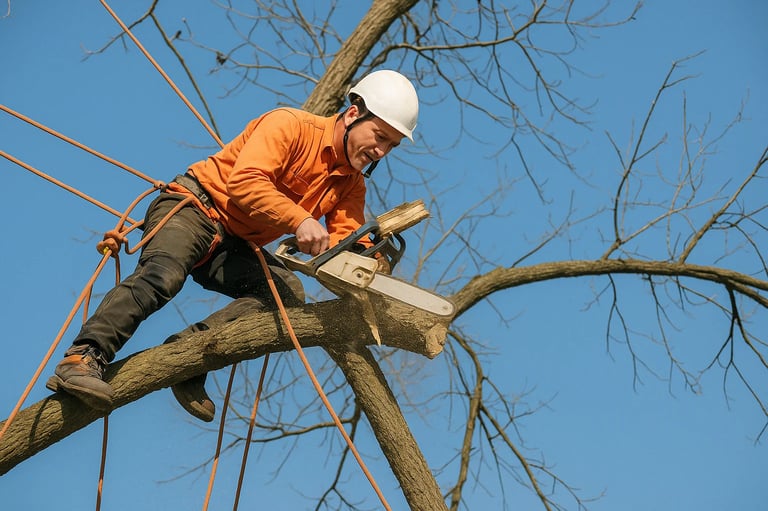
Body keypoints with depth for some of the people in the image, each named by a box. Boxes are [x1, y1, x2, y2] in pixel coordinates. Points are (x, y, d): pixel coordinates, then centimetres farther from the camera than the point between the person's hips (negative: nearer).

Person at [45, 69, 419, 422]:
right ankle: (82, 360, -39)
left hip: (235, 248, 7)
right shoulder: (290, 125, -13)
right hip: (193, 207, -7)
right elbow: (244, 183, -26)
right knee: (162, 275, -33)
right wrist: (300, 221, -34)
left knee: (288, 291, -17)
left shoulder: (351, 185, 9)